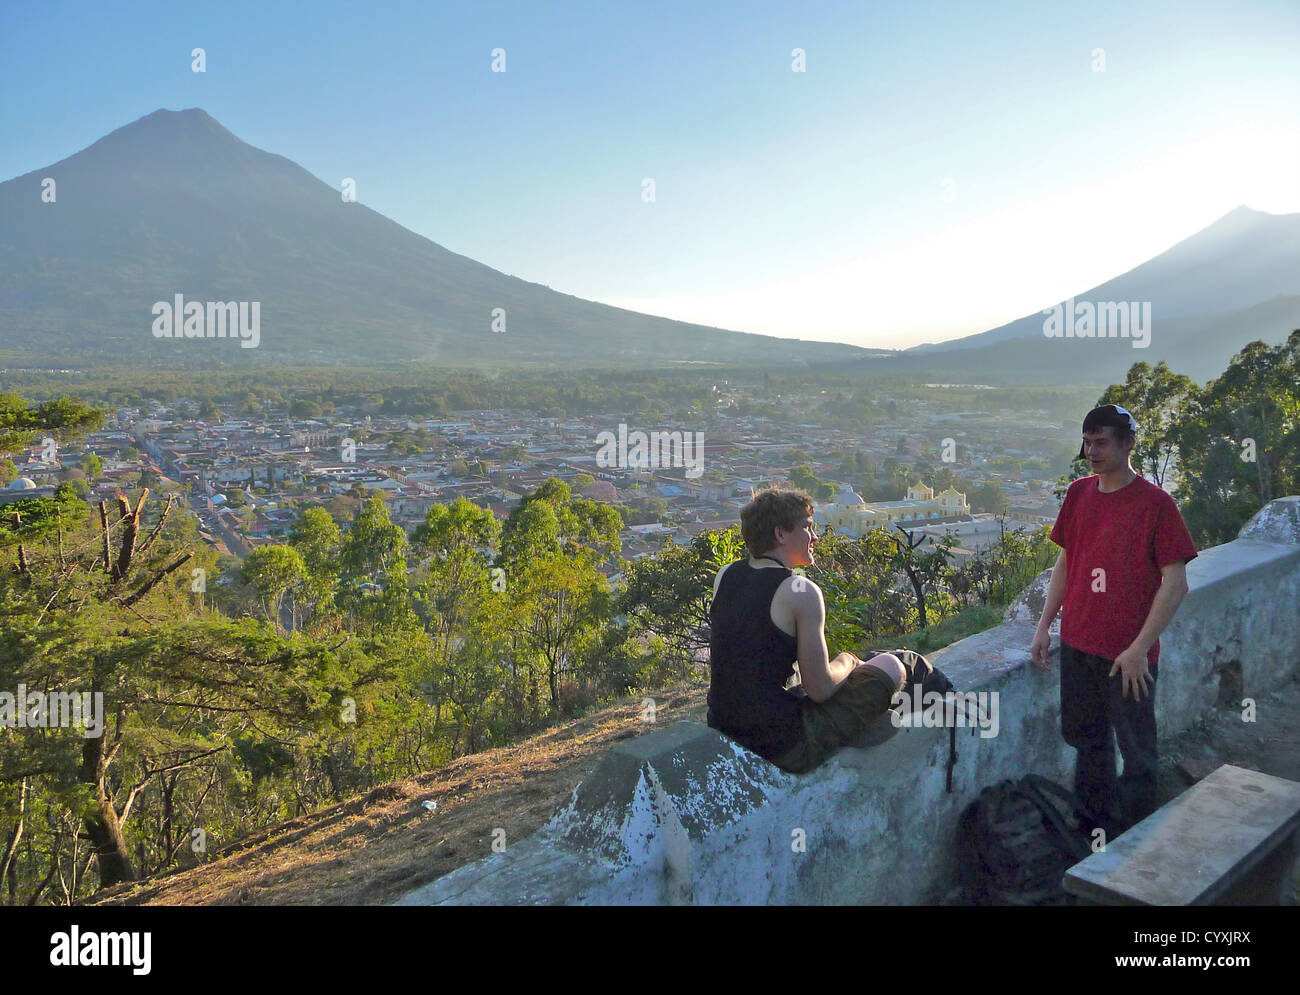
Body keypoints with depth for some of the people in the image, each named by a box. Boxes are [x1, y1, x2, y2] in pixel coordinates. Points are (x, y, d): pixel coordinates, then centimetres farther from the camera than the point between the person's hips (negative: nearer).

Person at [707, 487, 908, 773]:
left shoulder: (724, 576, 3)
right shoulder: (801, 592, -18)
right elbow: (820, 689, -14)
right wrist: (846, 661, 5)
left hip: (723, 732, 7)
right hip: (784, 748, -7)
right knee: (890, 665, 6)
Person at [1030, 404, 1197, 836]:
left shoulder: (1155, 503, -12)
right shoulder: (1079, 493, 5)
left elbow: (1175, 583, -13)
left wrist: (1139, 648, -16)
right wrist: (1044, 627, 9)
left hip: (1128, 654, -5)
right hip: (1078, 643, 6)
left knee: (1135, 752, 8)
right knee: (1087, 740, 19)